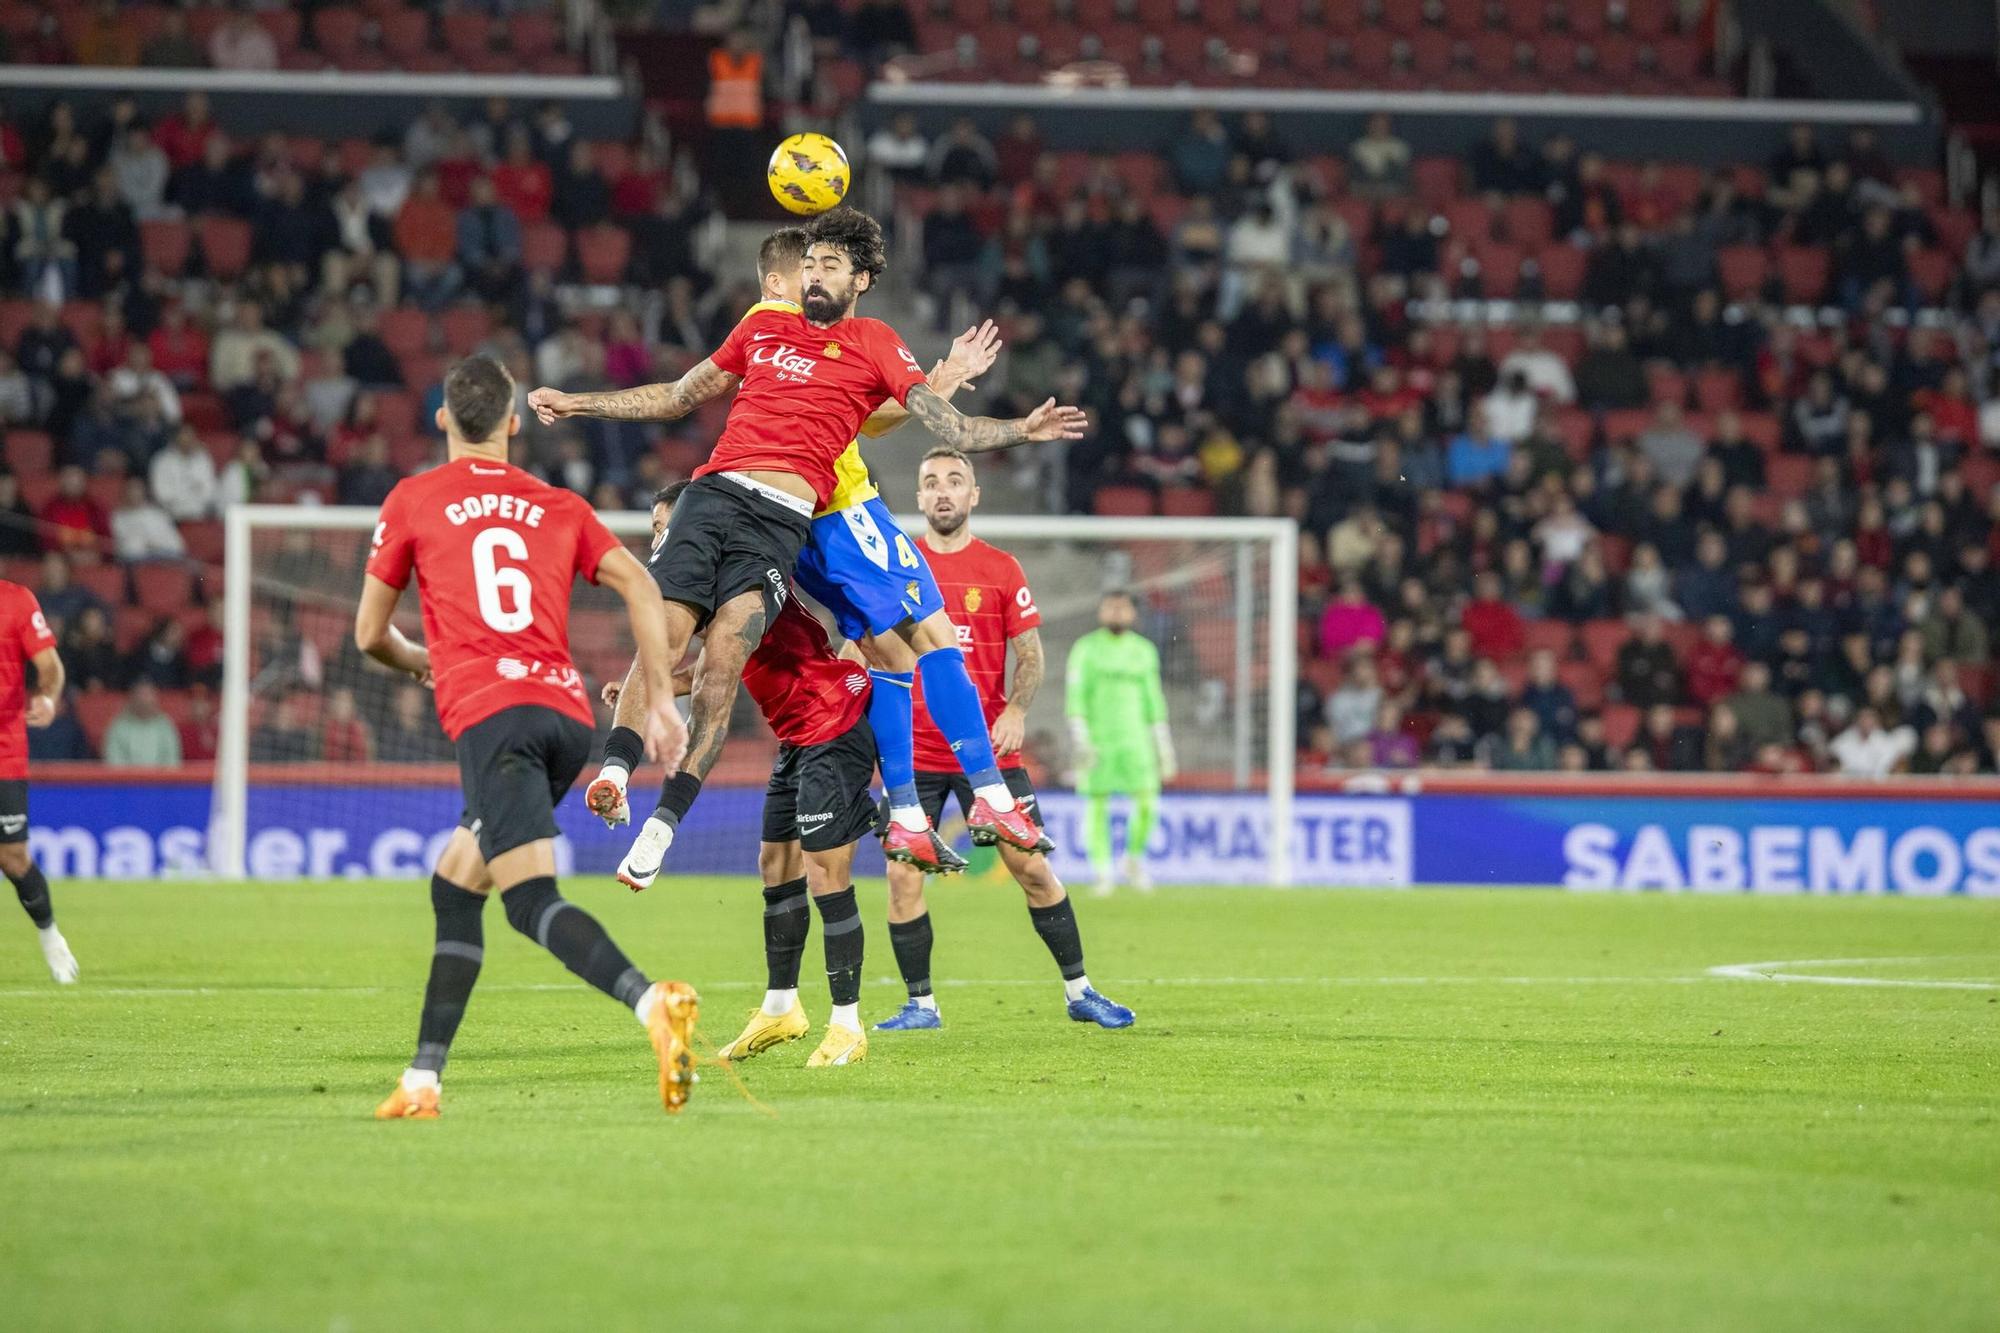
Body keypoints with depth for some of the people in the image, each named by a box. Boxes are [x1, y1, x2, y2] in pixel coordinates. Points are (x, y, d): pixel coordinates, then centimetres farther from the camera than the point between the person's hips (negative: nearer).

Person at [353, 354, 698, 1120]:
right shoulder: (559, 508, 20)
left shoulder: (413, 500, 12)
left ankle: (652, 1003, -45)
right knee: (454, 886, 20)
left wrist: (419, 662, 38)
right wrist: (661, 702, 6)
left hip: (488, 711, -5)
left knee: (531, 902, -18)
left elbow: (370, 634, 16)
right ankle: (421, 1083, 18)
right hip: (566, 708, 5)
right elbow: (639, 586, 7)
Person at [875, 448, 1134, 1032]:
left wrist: (1016, 710, -14)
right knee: (902, 875, -4)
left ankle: (1078, 990, 10)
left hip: (989, 749, -1)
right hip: (914, 752, 1)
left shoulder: (1001, 569, 4)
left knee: (1033, 868, -1)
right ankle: (920, 1004, 8)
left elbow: (1029, 654, 4)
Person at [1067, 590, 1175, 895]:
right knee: (1097, 805, -3)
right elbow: (1075, 695, -4)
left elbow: (1153, 698, 16)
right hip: (1097, 739, -2)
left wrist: (1163, 744, 14)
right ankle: (1102, 873, 6)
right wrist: (1078, 737, -14)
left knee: (1147, 801, -9)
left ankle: (1134, 859, 13)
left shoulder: (1143, 650, 12)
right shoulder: (1086, 648, 2)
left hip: (1134, 738, 2)